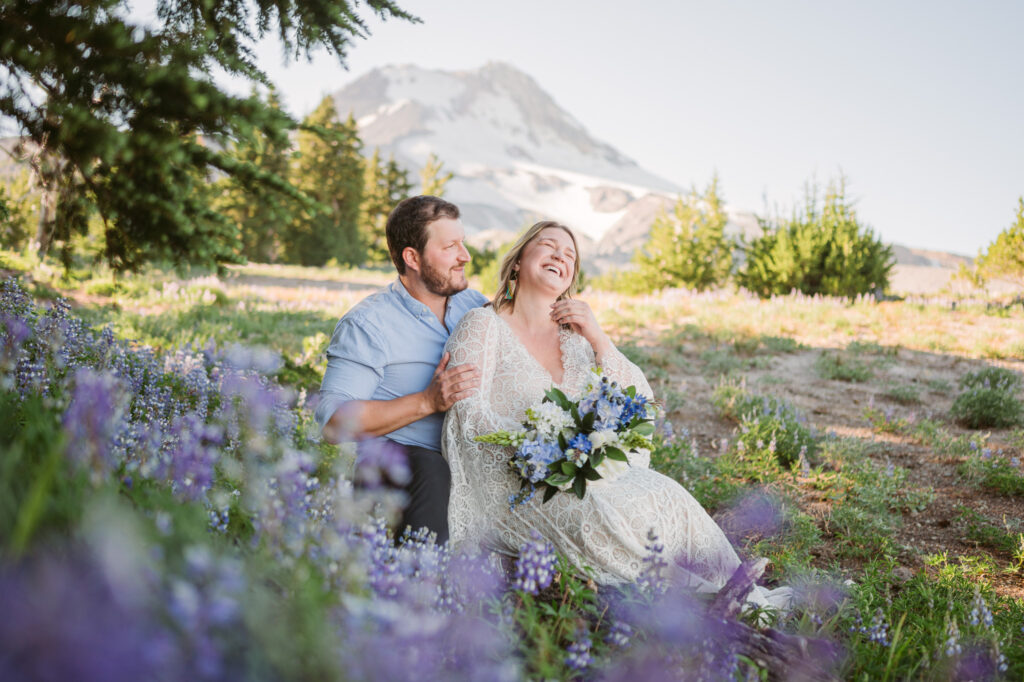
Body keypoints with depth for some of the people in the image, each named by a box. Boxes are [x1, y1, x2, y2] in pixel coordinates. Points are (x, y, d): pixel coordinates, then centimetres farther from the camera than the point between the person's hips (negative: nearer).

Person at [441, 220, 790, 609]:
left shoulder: (575, 336, 16)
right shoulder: (483, 326, 0)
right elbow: (469, 415, -11)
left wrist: (597, 336, -3)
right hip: (508, 481, -5)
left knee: (662, 494, -21)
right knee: (595, 513, -31)